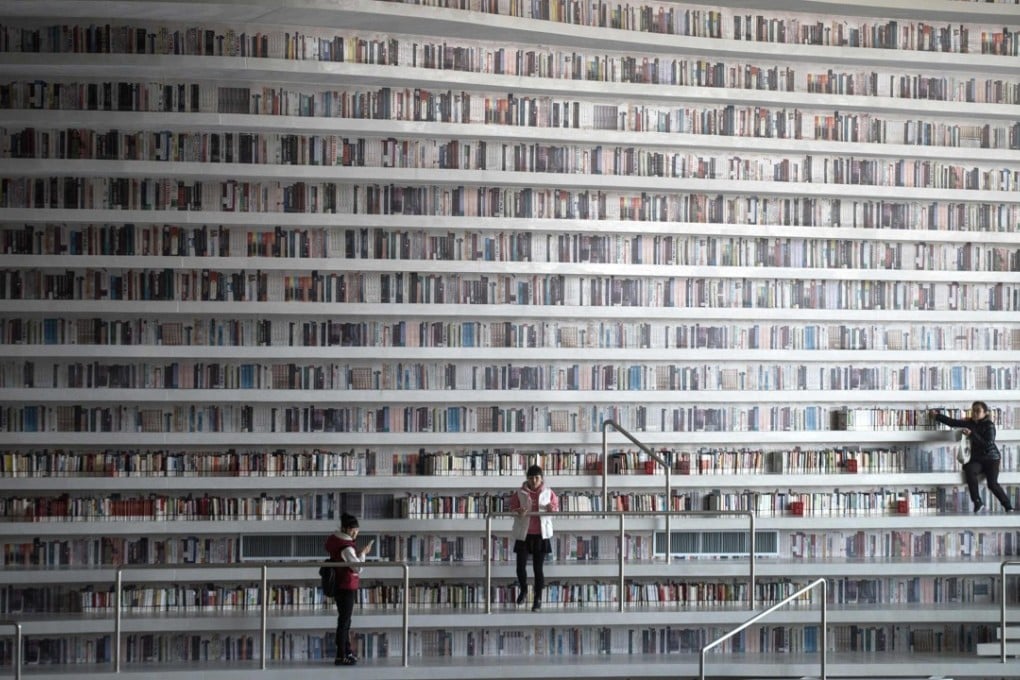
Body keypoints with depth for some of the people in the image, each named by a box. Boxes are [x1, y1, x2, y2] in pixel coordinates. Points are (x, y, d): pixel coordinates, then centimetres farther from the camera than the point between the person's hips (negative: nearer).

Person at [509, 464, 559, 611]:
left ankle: (538, 598, 9)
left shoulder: (549, 493, 2)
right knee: (521, 566, -2)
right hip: (523, 534, 0)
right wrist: (518, 511, -24)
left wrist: (552, 508, -17)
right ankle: (523, 590, 28)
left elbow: (556, 507, 7)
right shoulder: (519, 493, -2)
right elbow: (512, 508, -1)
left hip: (541, 534, 0)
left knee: (538, 567, 0)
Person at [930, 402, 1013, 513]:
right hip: (976, 459, 4)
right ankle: (977, 502, -24)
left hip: (991, 458, -4)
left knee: (992, 484, -19)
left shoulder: (989, 425, -11)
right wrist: (937, 416, 6)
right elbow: (952, 422, 10)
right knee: (969, 470, -30)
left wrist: (971, 435, -25)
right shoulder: (970, 422, 6)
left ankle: (1009, 507, 1)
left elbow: (988, 444, -21)